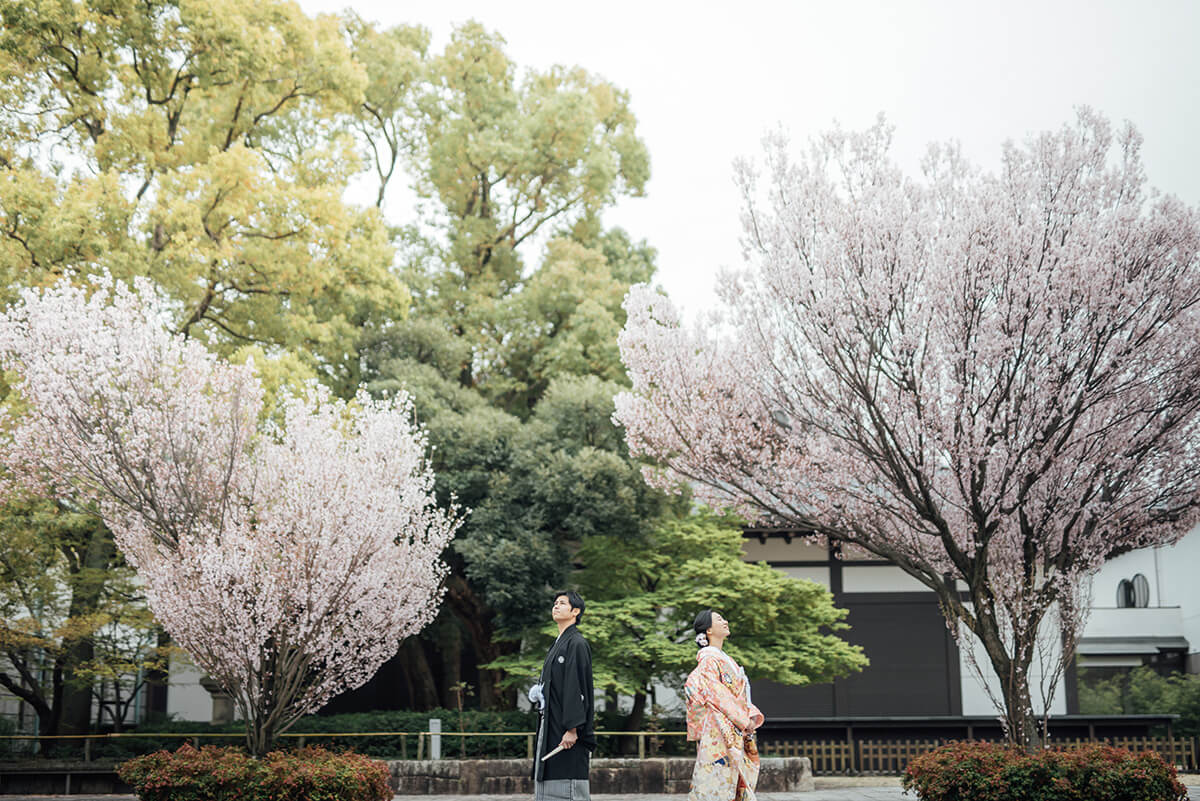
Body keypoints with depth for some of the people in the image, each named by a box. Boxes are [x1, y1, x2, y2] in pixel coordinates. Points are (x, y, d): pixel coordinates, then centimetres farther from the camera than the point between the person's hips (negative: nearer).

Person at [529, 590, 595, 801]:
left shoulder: (577, 644, -10)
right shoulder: (557, 645, 18)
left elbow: (578, 687, -17)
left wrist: (572, 728, -22)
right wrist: (540, 691, 9)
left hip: (568, 733, -10)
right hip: (551, 727, 10)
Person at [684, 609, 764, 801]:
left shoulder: (724, 659, 20)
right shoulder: (709, 658, -9)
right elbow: (716, 694, -16)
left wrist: (751, 715, 5)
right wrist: (743, 719, -14)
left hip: (734, 732, 9)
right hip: (719, 730, -9)